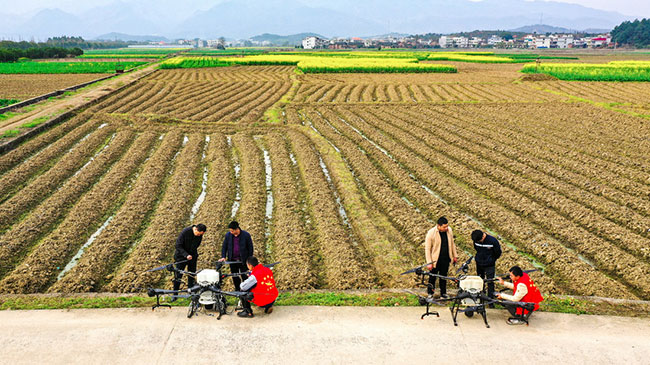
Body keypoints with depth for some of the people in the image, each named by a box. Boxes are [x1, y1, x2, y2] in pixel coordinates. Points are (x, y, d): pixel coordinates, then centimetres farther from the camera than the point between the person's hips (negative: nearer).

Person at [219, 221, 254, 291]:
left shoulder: (246, 235, -10)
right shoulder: (228, 235, -2)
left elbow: (250, 248, -3)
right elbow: (224, 246, 8)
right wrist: (223, 257, -3)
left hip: (243, 260, -3)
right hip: (232, 260, 3)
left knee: (244, 276, 1)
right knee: (234, 276, 11)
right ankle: (237, 290, 25)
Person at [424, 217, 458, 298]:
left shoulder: (449, 230, -5)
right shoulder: (431, 233, -19)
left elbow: (452, 243, 10)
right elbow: (427, 249, -15)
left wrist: (455, 256, 14)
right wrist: (429, 263, -16)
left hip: (446, 259, 4)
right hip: (435, 259, -4)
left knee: (443, 276, 17)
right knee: (432, 277, 10)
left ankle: (443, 294, 31)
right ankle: (430, 294, 28)